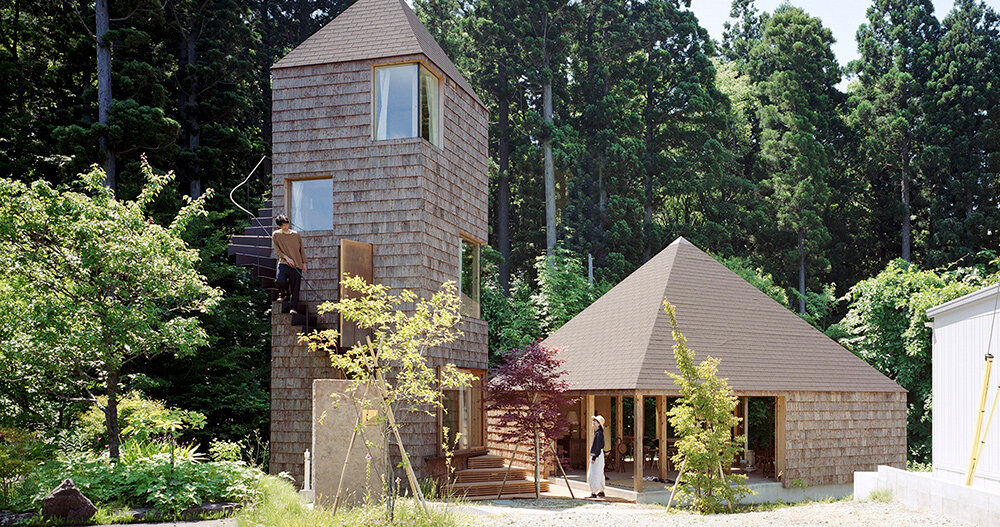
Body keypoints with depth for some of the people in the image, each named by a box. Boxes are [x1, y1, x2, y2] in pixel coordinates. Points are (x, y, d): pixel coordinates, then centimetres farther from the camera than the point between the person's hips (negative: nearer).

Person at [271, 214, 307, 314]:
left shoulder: (296, 235, 11)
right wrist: (286, 257, -10)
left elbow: (302, 249, 16)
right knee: (280, 281, -25)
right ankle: (283, 294, 7)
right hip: (283, 263, -1)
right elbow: (277, 249, 3)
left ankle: (293, 307, 0)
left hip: (297, 264, 2)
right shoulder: (276, 235, 7)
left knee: (295, 287, -6)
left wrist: (304, 263, 11)